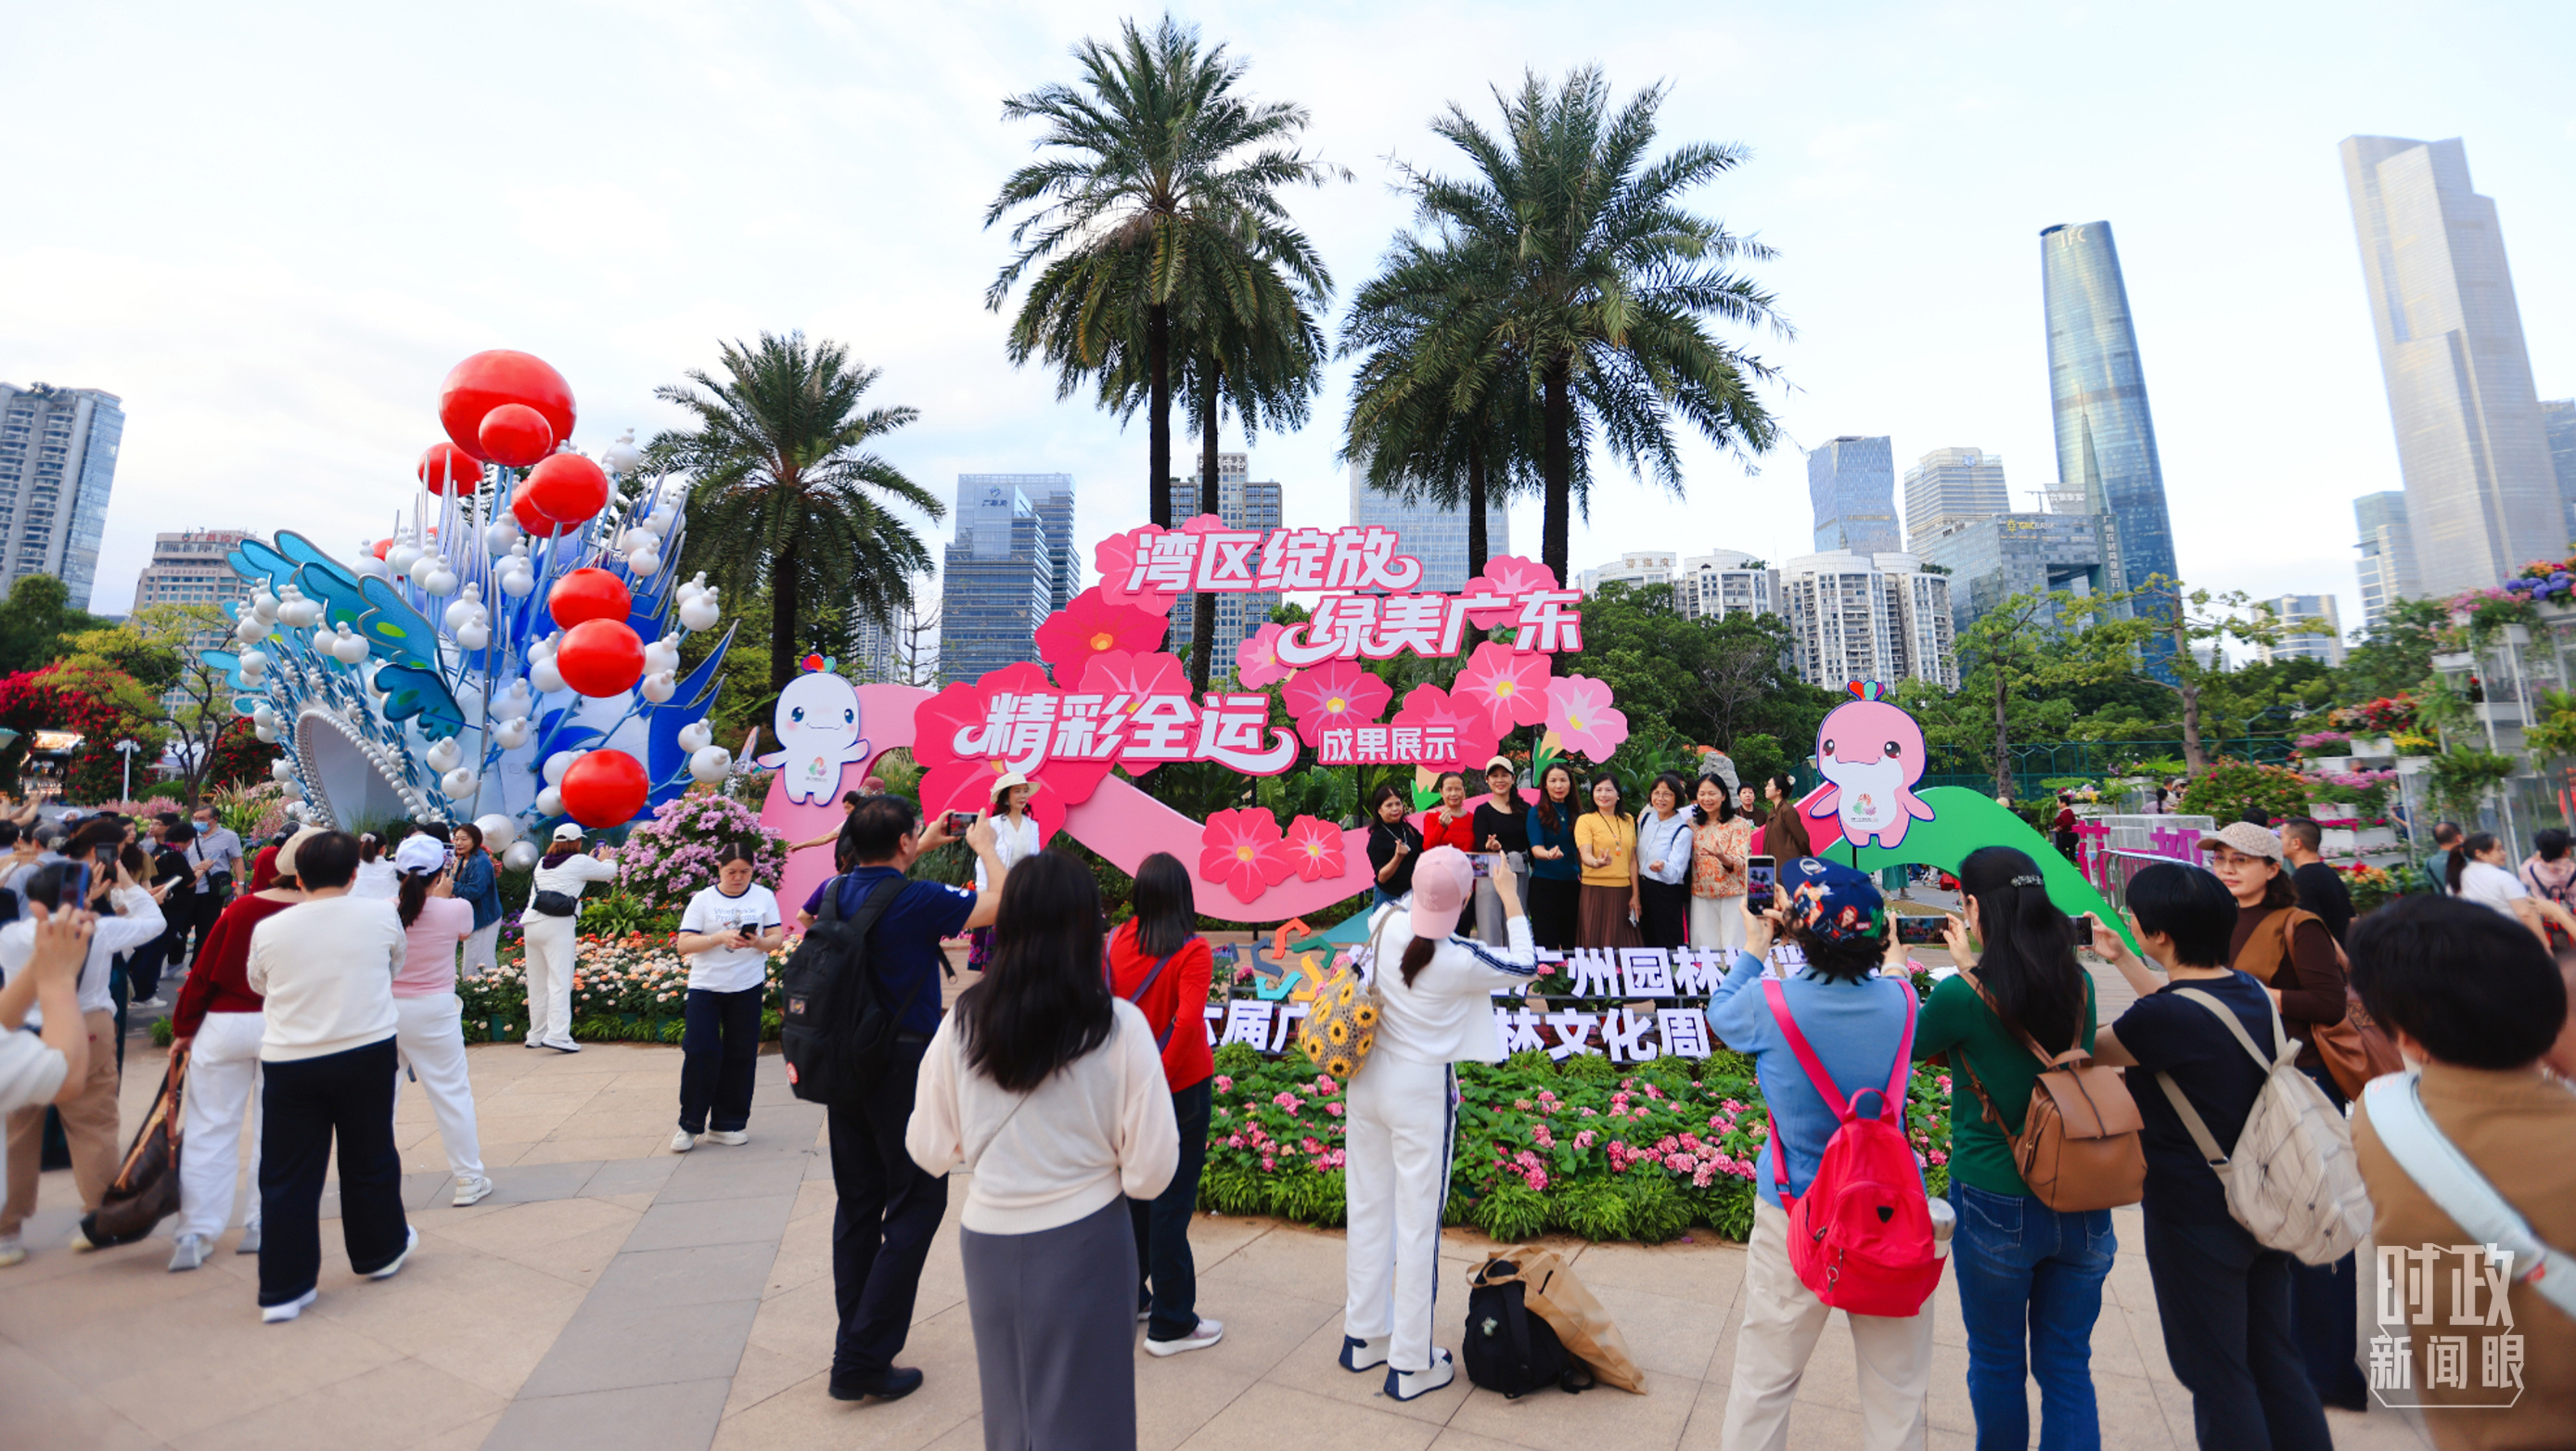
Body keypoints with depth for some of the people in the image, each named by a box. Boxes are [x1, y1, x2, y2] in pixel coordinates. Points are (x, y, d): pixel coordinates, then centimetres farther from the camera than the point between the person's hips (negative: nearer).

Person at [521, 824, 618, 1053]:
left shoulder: (542, 863, 19)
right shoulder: (579, 862, 0)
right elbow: (610, 872, 11)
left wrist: (591, 860, 42)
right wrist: (606, 860, 32)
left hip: (530, 923, 7)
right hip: (557, 925, -7)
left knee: (537, 983, 13)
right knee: (559, 981, -8)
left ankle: (536, 1035, 20)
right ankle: (557, 1034, -16)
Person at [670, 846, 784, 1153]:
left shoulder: (764, 896, 5)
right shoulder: (702, 900, 1)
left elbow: (777, 938, 2)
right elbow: (684, 944, -5)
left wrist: (759, 942, -20)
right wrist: (720, 937, -20)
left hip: (747, 987, 1)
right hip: (705, 986, -1)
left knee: (740, 1055, 5)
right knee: (700, 1053, -5)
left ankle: (728, 1123, 17)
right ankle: (690, 1124, 12)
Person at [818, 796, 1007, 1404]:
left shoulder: (837, 891, 1)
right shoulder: (918, 901, -21)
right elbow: (1003, 903, -13)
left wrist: (922, 849, 24)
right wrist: (985, 845, 2)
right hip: (905, 1064, -7)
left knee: (858, 1200, 18)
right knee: (917, 1202, 6)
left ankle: (854, 1339, 31)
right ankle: (864, 1361, 9)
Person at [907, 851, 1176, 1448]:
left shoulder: (962, 1023, -10)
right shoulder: (1119, 1025, -17)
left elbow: (930, 1150, 0)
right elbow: (1152, 1167, -14)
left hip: (988, 1239, 3)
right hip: (1084, 1240, -3)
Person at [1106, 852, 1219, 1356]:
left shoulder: (1116, 942, -4)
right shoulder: (1192, 952, -18)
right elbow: (1187, 1021, -26)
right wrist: (1162, 1077, -17)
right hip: (1181, 1088, -5)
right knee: (1171, 1201, 6)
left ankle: (1130, 1296, 36)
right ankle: (1171, 1324, 19)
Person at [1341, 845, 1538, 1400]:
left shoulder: (1386, 924, -10)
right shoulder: (1462, 960, -22)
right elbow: (1526, 967, -2)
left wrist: (1431, 887, 20)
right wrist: (1510, 900, 6)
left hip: (1369, 1079, 6)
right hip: (1422, 1091, -6)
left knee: (1369, 1207, 19)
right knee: (1418, 1221, 8)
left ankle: (1363, 1336, 36)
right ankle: (1410, 1365, 22)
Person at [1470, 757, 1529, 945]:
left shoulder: (1525, 810, 11)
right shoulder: (1483, 811, 3)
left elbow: (1531, 847, 10)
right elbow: (1480, 846, -7)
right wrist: (1490, 846, -29)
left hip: (1519, 877, 3)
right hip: (1490, 873, -3)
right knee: (1489, 934, -5)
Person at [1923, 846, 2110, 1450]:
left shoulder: (1962, 997, -20)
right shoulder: (2079, 984, -5)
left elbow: (1906, 1045, -3)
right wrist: (1974, 966, 16)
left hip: (1996, 1208, -4)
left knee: (1996, 1362, 17)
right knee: (2068, 1366, 18)